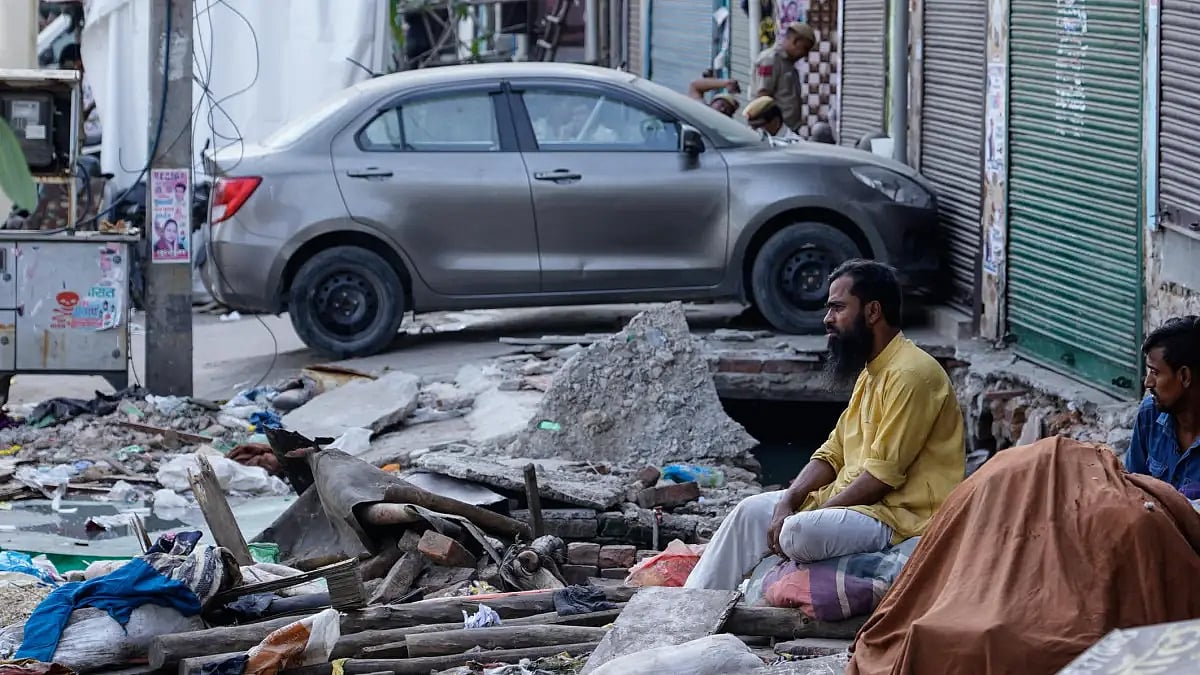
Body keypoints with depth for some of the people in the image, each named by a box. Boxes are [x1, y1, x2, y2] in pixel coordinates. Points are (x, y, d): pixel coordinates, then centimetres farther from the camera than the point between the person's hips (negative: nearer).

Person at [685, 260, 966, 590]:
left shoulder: (910, 374, -17)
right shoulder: (871, 372, 17)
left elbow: (883, 474, -21)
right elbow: (833, 454, 14)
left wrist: (813, 514, -17)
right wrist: (789, 501, -3)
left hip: (899, 512, -10)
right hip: (853, 498, 10)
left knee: (801, 533, -31)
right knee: (753, 510, 4)